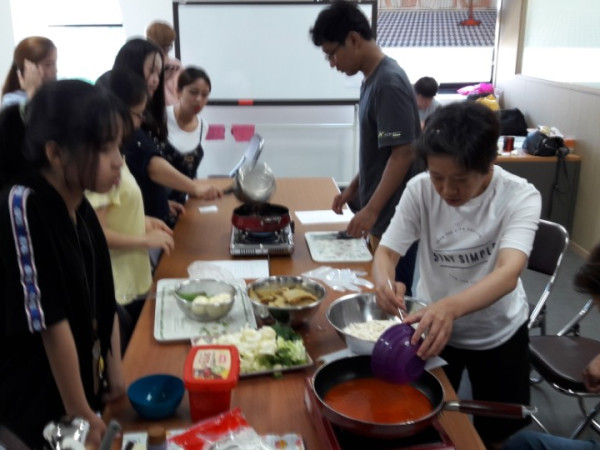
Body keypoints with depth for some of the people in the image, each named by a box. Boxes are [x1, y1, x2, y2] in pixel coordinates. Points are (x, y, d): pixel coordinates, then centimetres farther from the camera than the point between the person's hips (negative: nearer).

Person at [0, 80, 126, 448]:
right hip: (35, 405, -7)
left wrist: (114, 371, 8)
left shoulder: (80, 207, -2)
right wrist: (80, 414, -18)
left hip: (83, 386, 7)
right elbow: (51, 322, -24)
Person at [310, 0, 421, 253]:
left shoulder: (389, 83, -20)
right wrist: (354, 187, 15)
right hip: (379, 208, 9)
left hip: (392, 213, -9)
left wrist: (371, 210, -24)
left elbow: (403, 154, -23)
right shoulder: (372, 79, 8)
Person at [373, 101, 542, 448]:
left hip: (499, 332, -1)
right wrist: (384, 281, -43)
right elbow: (387, 251, -18)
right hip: (433, 323, 2)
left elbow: (509, 273, -38)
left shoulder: (521, 197, -25)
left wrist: (450, 307, -58)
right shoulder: (420, 190, -19)